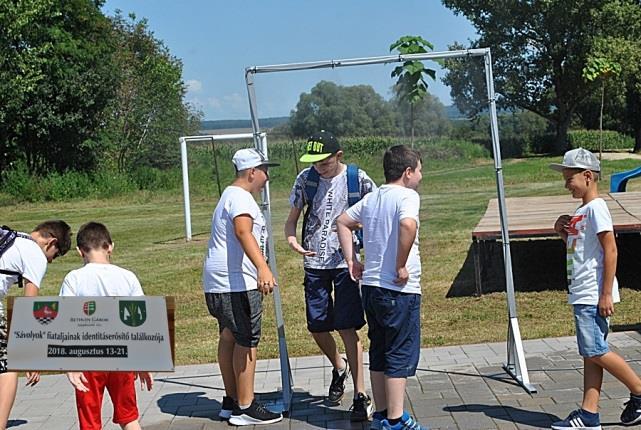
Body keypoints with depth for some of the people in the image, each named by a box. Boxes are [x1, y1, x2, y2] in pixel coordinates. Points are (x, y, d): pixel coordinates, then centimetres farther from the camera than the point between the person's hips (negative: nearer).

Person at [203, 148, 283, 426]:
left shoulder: (230, 195, 23)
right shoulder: (240, 197, -12)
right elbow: (243, 232, -32)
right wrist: (262, 267, -45)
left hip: (219, 283, 11)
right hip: (237, 281, -11)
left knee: (229, 338, 15)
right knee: (247, 340, -6)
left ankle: (231, 402, 24)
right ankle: (245, 408, -2)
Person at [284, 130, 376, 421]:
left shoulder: (358, 179, -6)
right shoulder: (306, 179, 0)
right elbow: (292, 218, 6)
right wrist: (291, 239, -15)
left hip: (345, 262, -3)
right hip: (314, 263, 3)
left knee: (347, 328, -7)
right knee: (317, 328, 10)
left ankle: (361, 396, 1)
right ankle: (339, 368, 40)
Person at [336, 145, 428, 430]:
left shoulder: (371, 198, 13)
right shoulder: (407, 195, -11)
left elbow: (342, 222, 23)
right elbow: (408, 225, -31)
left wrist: (351, 261, 19)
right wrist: (401, 266, -22)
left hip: (370, 286, 8)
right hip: (400, 289, -8)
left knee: (379, 353, 16)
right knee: (401, 355, 1)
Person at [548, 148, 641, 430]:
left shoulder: (596, 208, -12)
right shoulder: (581, 212, 17)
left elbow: (610, 250, -18)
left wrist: (607, 294, -21)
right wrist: (563, 234, 8)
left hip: (594, 295, -10)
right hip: (582, 295, 10)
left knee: (595, 352, -8)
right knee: (590, 354, 8)